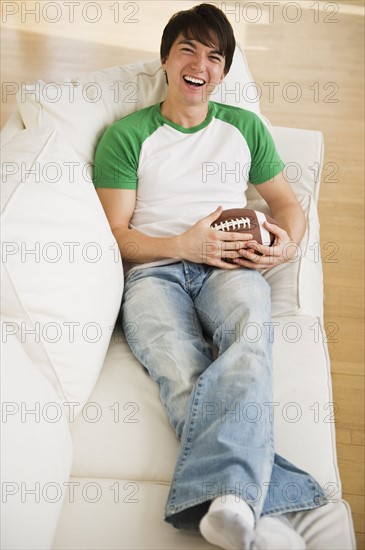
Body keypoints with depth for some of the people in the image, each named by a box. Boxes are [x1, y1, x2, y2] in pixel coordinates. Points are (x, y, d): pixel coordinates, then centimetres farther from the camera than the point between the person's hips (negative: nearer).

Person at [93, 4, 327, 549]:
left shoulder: (246, 127, 22)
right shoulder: (126, 136, 13)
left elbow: (287, 203, 25)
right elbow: (114, 233, 7)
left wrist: (286, 243, 0)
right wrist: (184, 244, -10)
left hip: (229, 266, 1)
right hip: (153, 270, -1)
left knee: (250, 337, -37)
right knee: (182, 375, -34)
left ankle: (226, 499, -55)